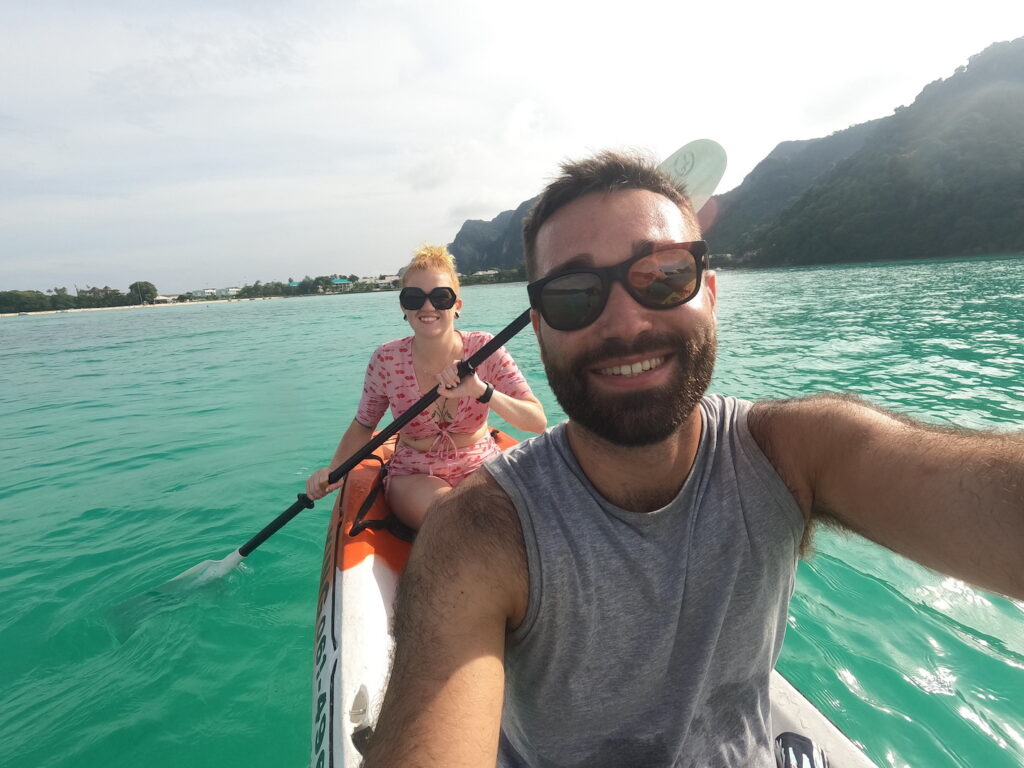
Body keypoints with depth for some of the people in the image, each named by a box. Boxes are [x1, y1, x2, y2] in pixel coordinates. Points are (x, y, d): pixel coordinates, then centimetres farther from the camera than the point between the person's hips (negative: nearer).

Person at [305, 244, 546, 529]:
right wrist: (335, 469, -12)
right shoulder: (386, 360, -11)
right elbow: (363, 425, 5)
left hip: (481, 469, 1)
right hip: (414, 476, 0)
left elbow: (538, 422, -19)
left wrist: (481, 391, -34)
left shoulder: (483, 348, -12)